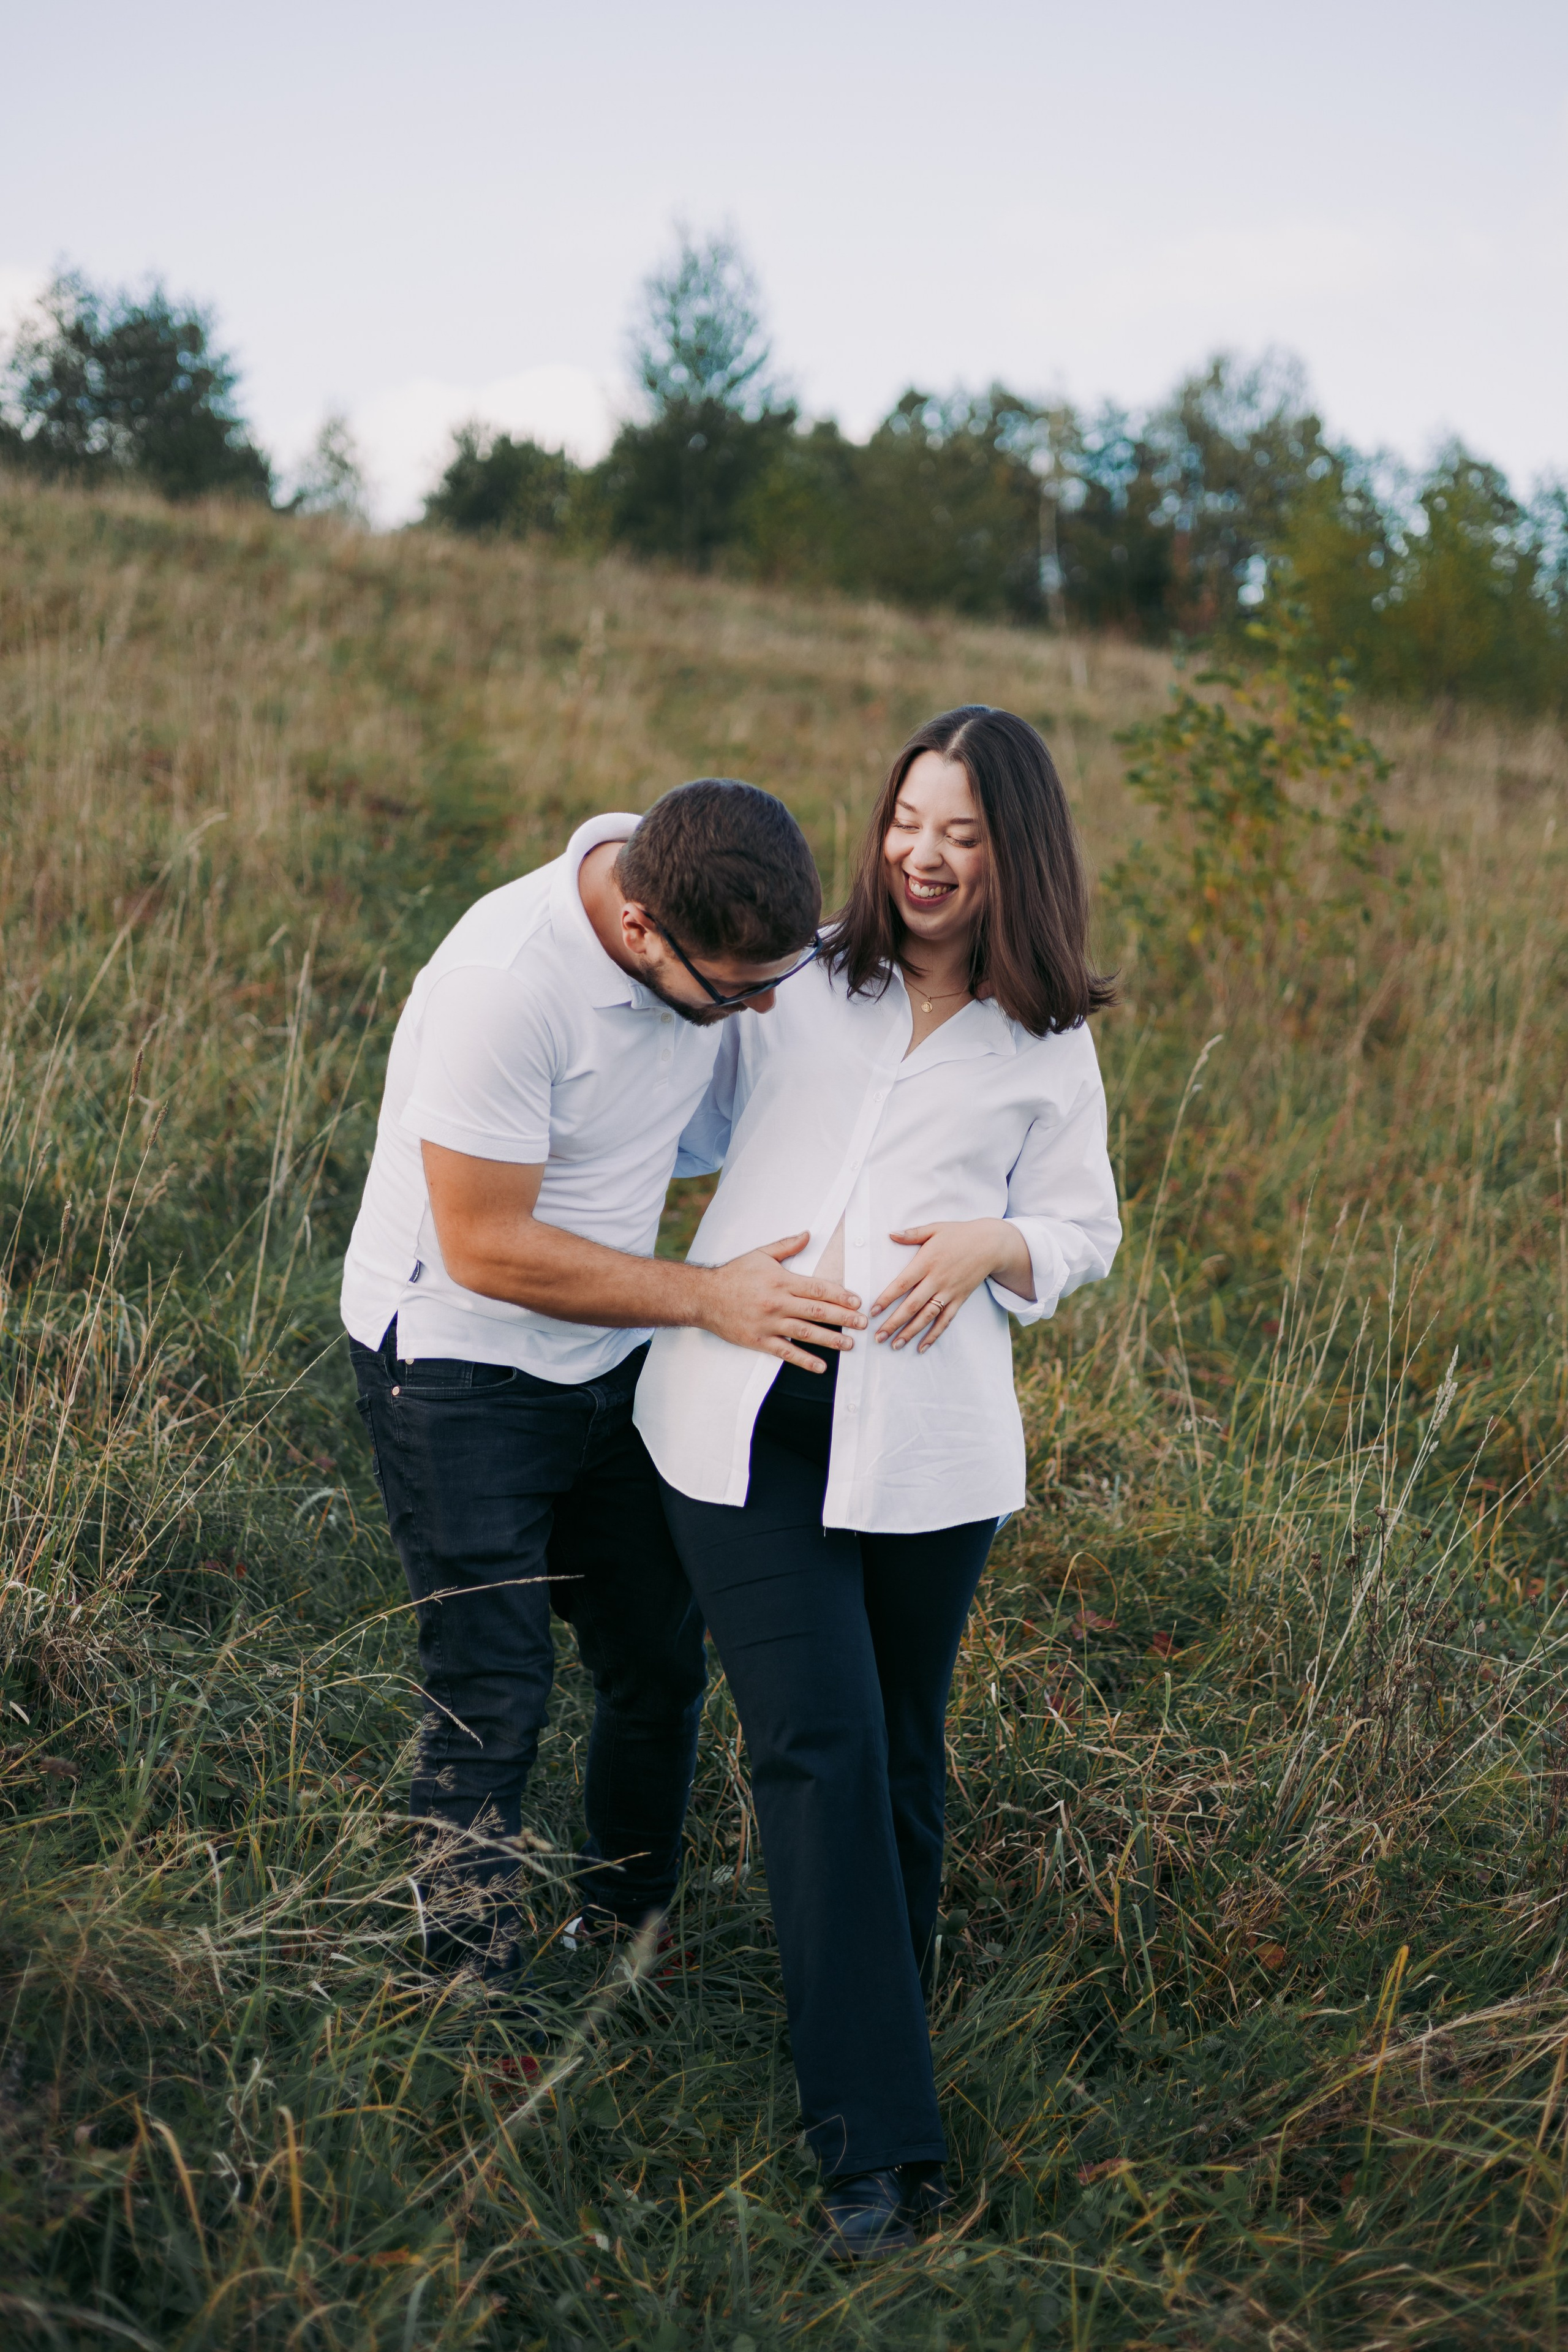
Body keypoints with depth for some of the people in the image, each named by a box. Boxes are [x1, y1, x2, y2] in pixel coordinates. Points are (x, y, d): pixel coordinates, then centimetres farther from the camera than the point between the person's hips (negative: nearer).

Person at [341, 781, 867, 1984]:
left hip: (609, 1362, 7)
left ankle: (627, 1938, 32)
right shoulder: (507, 982, -32)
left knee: (662, 1667, 12)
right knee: (491, 1704, -4)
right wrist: (708, 1298, -23)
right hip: (461, 1370, -7)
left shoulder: (715, 916, -10)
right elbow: (487, 1249, -26)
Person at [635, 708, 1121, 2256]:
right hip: (744, 1414, 0)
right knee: (817, 1742, -8)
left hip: (922, 1438, 0)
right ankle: (876, 2141, -4)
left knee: (897, 1752, 8)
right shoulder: (793, 980, 13)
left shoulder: (1048, 1046, 11)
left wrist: (988, 1245, -7)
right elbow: (692, 1127, 26)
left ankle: (873, 2047, 28)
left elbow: (1082, 1228, 12)